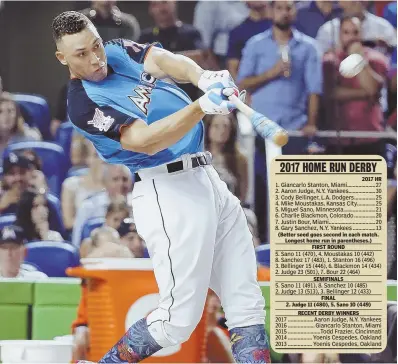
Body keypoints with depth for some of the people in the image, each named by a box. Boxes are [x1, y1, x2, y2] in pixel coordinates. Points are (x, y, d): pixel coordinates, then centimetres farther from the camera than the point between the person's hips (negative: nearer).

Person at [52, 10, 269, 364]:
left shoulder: (119, 52, 11)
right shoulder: (83, 102, -12)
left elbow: (164, 60, -7)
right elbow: (145, 141, -23)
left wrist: (203, 77, -28)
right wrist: (201, 106, -36)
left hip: (208, 177, 8)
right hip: (169, 191, -8)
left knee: (248, 306, 4)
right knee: (179, 319, -10)